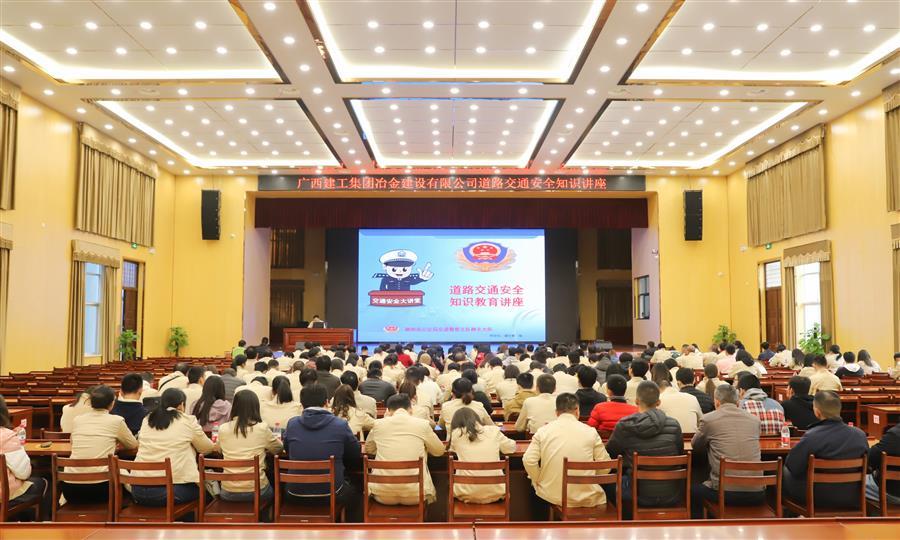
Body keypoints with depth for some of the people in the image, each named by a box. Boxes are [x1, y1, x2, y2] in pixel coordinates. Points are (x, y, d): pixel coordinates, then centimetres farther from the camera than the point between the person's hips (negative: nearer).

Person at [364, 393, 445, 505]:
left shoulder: (378, 424, 1)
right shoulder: (422, 424, -3)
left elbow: (368, 449, 20)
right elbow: (439, 451, 12)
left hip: (383, 495, 1)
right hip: (415, 495, 0)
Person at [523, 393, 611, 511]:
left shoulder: (543, 431, -1)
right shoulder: (590, 432, -1)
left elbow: (529, 461, -8)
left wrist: (539, 482, 7)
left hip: (551, 497, 1)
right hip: (585, 499, -1)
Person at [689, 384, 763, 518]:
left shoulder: (708, 419, -1)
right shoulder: (755, 419, 9)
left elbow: (695, 446, 15)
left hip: (725, 492, -4)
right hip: (756, 494, 4)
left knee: (693, 490, 25)